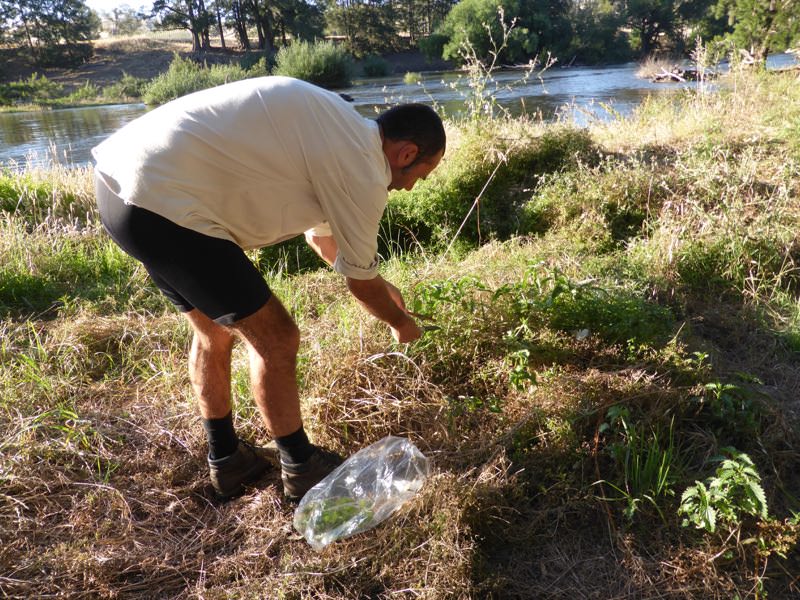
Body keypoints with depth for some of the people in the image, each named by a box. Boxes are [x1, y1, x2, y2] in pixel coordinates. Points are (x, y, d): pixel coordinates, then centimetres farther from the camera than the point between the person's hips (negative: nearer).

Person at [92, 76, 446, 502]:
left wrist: (381, 287, 42)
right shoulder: (361, 172, -11)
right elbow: (360, 281, 3)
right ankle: (301, 468, 20)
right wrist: (401, 322, 24)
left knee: (214, 328, 22)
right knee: (275, 339, 1)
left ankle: (226, 460, 36)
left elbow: (322, 236, 31)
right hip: (161, 203, -10)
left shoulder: (333, 131, 18)